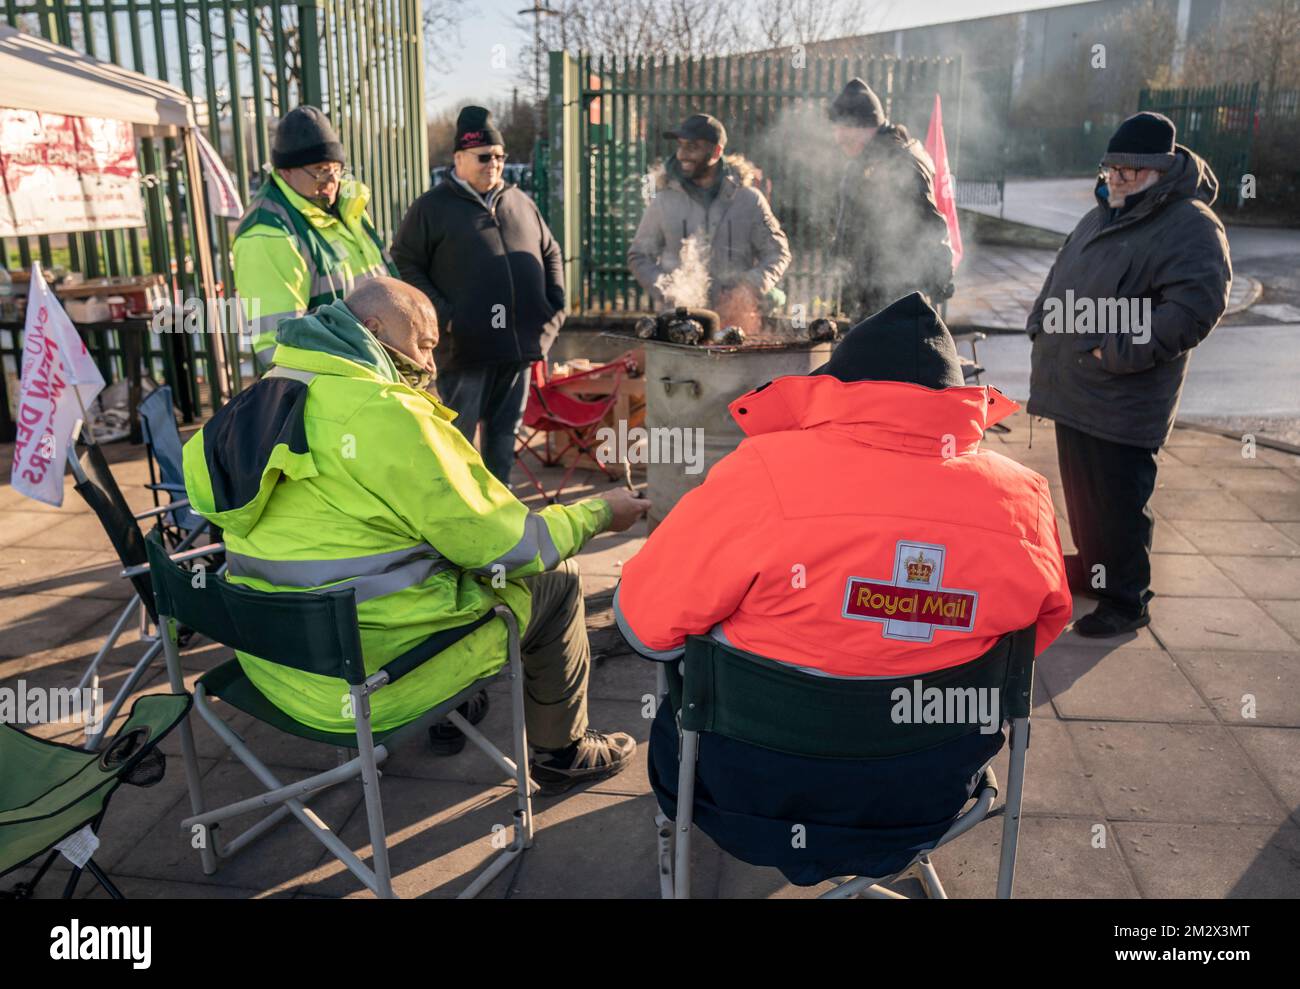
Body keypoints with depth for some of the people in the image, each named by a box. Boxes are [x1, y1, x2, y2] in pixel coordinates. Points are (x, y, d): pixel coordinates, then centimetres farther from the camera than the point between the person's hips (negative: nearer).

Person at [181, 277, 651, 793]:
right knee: (555, 577, 9)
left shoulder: (253, 403, 2)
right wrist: (600, 512, -1)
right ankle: (562, 749, 27)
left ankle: (447, 715, 41)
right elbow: (509, 546, -18)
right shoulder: (388, 414, -23)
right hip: (368, 677, -8)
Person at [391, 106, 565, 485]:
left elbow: (551, 254, 24)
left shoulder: (521, 203, 15)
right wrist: (442, 315, -13)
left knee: (505, 430, 14)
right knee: (458, 433, 0)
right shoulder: (432, 207, 0)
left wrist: (555, 306, 10)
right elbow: (404, 263, -3)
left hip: (520, 341, 5)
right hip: (466, 344, -5)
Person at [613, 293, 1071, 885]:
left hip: (755, 792, -3)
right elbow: (1044, 627, 8)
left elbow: (645, 626, -16)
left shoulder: (766, 472, -24)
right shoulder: (1025, 499, -11)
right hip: (927, 799, 4)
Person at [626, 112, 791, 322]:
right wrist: (667, 292, -5)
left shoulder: (749, 200, 7)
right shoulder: (664, 201, 8)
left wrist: (751, 287, -7)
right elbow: (639, 255, 12)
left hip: (735, 316, 0)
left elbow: (777, 252, 12)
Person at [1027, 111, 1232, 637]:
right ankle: (1090, 567, 39)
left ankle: (1126, 601, 13)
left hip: (1121, 402, -8)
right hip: (1072, 390, 9)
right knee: (1080, 490, 20)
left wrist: (1118, 351, -24)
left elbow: (1196, 305, -23)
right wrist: (1042, 327, 13)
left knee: (1116, 503, -1)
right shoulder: (1102, 216, 16)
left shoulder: (1191, 225, -12)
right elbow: (1060, 279, 27)